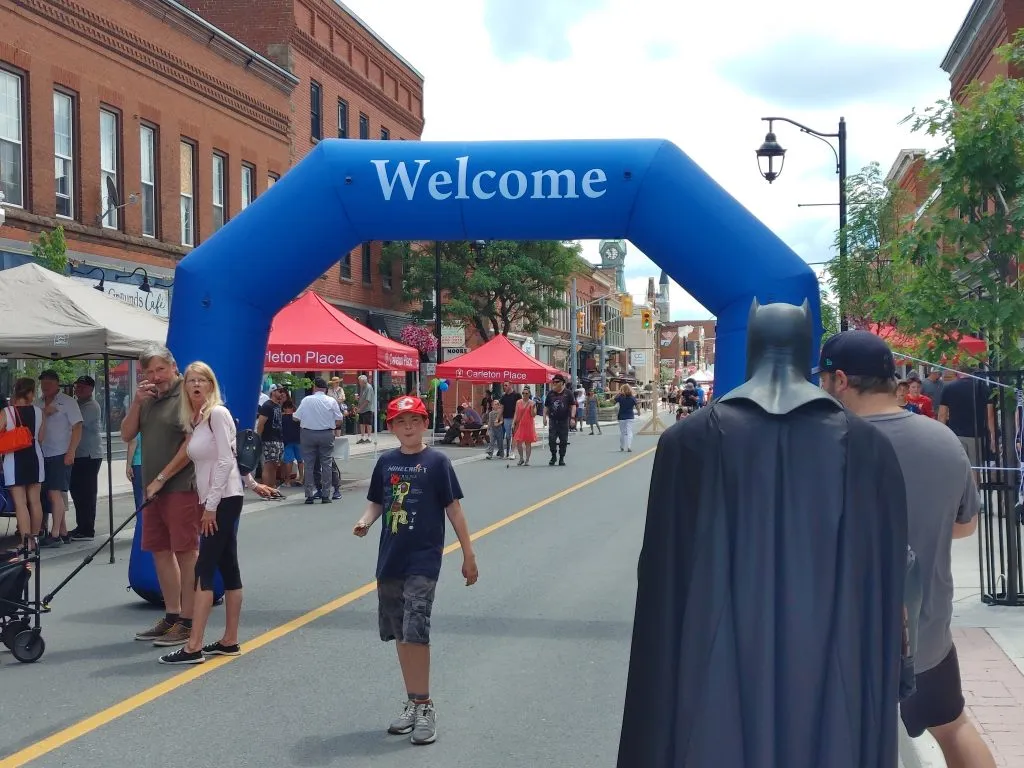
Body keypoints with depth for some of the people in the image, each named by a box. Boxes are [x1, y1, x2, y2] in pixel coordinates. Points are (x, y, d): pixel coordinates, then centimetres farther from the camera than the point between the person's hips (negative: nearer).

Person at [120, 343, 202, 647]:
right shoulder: (148, 398, 16)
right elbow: (127, 435, 14)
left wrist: (161, 478, -13)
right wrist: (137, 403, -1)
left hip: (182, 487, -8)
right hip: (154, 488, 8)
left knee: (186, 552, -4)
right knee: (160, 551, 12)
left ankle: (187, 622, -1)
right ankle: (171, 616, 22)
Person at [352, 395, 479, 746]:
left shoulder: (437, 462, -6)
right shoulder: (386, 462, 7)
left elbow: (453, 508, -4)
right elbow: (377, 502, 14)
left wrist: (469, 555, -4)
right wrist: (365, 521, -9)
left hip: (423, 561, -5)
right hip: (390, 560, 5)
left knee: (415, 632, -13)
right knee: (400, 634, 11)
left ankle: (424, 706, -2)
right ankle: (413, 703, 23)